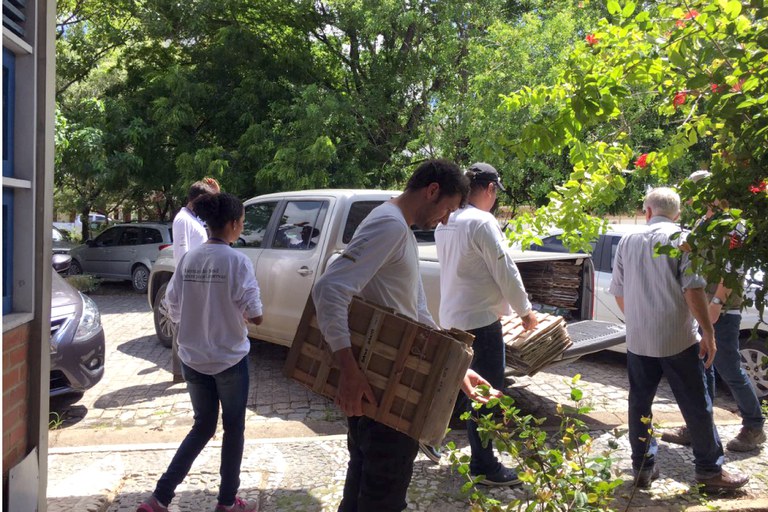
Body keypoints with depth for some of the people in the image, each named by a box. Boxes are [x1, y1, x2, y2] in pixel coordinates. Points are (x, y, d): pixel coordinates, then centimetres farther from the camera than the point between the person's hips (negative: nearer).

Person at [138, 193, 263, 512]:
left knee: (202, 427, 19)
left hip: (193, 359, 5)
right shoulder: (237, 262, -16)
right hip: (230, 358, -5)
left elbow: (173, 311, 4)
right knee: (233, 428, 14)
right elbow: (255, 316, -14)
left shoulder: (188, 260, -1)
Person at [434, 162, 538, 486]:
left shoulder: (445, 223, 9)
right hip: (481, 318, -8)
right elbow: (505, 271, -15)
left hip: (451, 317, 9)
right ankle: (484, 467, 11)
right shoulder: (482, 222, -17)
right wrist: (525, 311, -2)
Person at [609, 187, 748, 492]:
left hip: (638, 339, 4)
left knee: (640, 403, 12)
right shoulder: (681, 238, -5)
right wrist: (708, 332, -10)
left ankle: (643, 467, 19)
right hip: (677, 339, -4)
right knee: (696, 405, 7)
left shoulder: (628, 241, 7)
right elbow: (693, 289, -14)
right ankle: (710, 471, 15)